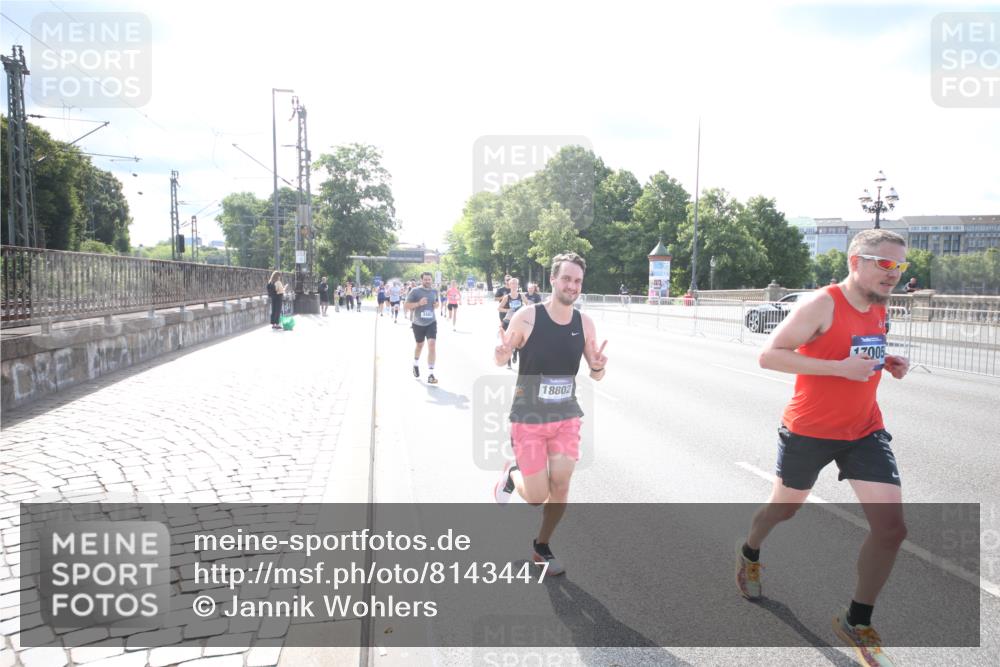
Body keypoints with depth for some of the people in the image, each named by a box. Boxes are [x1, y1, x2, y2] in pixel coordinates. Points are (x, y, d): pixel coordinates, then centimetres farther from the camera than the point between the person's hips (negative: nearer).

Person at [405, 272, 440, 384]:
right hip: (418, 324, -1)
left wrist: (436, 304, 0)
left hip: (431, 323, 2)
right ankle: (416, 365, 49)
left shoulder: (434, 291, 5)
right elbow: (407, 306, -10)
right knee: (420, 345, 17)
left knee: (432, 345, -16)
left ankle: (430, 375, -16)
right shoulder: (415, 291, -8)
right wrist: (418, 303, -25)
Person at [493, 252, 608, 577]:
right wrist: (500, 356, -27)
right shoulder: (527, 317, -15)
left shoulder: (585, 323, -4)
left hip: (566, 416, 3)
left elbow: (596, 375, 4)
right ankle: (512, 473, 32)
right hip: (528, 417, -3)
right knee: (537, 497, -3)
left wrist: (598, 367, -20)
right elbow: (501, 359, -3)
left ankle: (542, 546, 26)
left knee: (561, 486, 0)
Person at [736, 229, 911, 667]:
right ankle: (749, 555, 51)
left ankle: (857, 623, 14)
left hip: (865, 432, 6)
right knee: (784, 507, 17)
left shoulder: (880, 308, 4)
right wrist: (840, 367, -29)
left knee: (891, 528, -5)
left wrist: (891, 366, 0)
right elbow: (768, 355, -24)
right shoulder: (821, 305, -20)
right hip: (809, 431, -5)